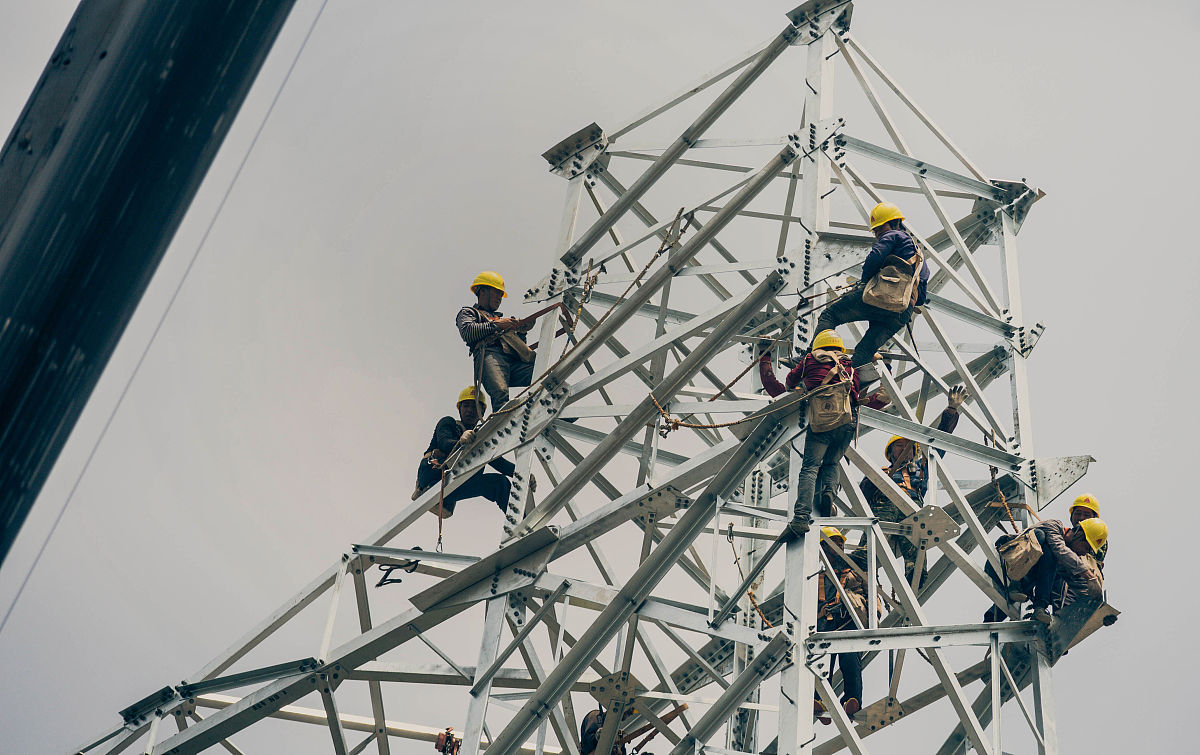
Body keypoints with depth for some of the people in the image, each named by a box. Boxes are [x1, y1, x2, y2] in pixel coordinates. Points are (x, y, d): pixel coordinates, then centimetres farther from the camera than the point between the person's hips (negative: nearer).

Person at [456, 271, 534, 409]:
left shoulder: (501, 318, 47)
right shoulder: (468, 312, 29)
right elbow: (467, 332, 4)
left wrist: (521, 332, 20)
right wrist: (496, 325, 2)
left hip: (516, 361, 4)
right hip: (489, 352, -4)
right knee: (501, 393, -37)